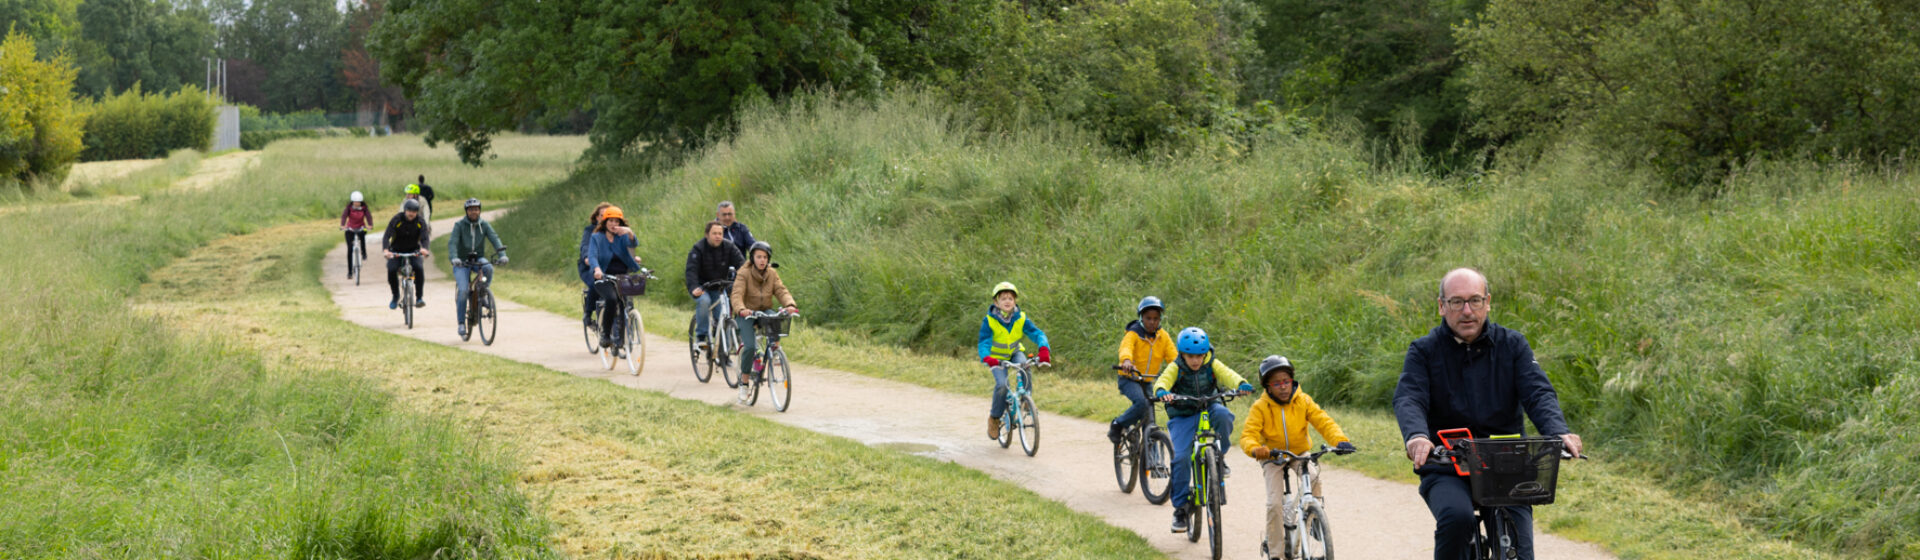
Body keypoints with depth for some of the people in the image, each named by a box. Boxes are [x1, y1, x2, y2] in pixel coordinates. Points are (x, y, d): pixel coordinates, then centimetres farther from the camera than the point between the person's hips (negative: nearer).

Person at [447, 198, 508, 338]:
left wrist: (502, 255, -31)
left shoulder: (484, 225, -1)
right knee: (463, 290, -20)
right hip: (462, 263, -2)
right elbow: (452, 242, -20)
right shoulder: (459, 225, -8)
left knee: (489, 269, -33)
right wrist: (454, 258, -40)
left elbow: (495, 239, -13)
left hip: (478, 259, 2)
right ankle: (461, 323, -11)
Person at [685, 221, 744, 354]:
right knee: (704, 300, -34)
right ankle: (701, 336, -23)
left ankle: (723, 351, 0)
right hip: (701, 287, -3)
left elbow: (741, 264, -13)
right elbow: (691, 270, -24)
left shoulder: (729, 248, -5)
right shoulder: (698, 249, -14)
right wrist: (694, 288, -42)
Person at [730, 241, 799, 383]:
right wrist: (741, 309, -44)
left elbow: (781, 291, -9)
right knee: (750, 347, -21)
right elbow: (737, 295, -23)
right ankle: (744, 379, -1)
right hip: (747, 315, -3)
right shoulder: (744, 275, -10)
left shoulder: (772, 274, 3)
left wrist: (789, 305, -31)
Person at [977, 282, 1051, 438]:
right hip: (997, 358, -2)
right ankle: (994, 418, -3)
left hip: (1015, 353, 2)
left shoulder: (1021, 319, -15)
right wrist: (987, 358, -50)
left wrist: (1044, 349, -46)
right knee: (1002, 385, -24)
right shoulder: (989, 321, -20)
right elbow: (984, 343, -28)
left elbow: (1037, 333, -25)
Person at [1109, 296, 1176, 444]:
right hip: (1129, 379, -5)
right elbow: (1126, 348, -32)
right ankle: (1117, 425, -11)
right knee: (1141, 403, -30)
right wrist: (1126, 361, -55)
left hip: (1148, 381, 5)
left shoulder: (1163, 336, 2)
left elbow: (1173, 356, -8)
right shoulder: (1133, 334, -12)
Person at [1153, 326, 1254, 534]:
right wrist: (1162, 392, -51)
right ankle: (1180, 508, -6)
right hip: (1182, 417, -1)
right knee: (1181, 458, -19)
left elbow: (1228, 375, -21)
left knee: (1223, 414, -35)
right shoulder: (1175, 368, -9)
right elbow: (1162, 381, -26)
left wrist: (1241, 384, -44)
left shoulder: (1212, 366, -5)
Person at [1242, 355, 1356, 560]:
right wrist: (1255, 449, -47)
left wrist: (1340, 440, -37)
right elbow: (1248, 435, -24)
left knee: (1313, 479, -30)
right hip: (1272, 456, -1)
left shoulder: (1303, 401, -11)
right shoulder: (1260, 407, -16)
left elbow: (1324, 422, -18)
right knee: (1274, 504, -13)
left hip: (1300, 453, 1)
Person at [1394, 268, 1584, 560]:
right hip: (1446, 472, -2)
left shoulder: (1512, 345, 6)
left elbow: (1539, 393, -6)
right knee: (1457, 517, -33)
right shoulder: (1425, 350, 2)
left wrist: (1559, 432, -29)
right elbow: (1408, 399, -14)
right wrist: (1416, 436, -38)